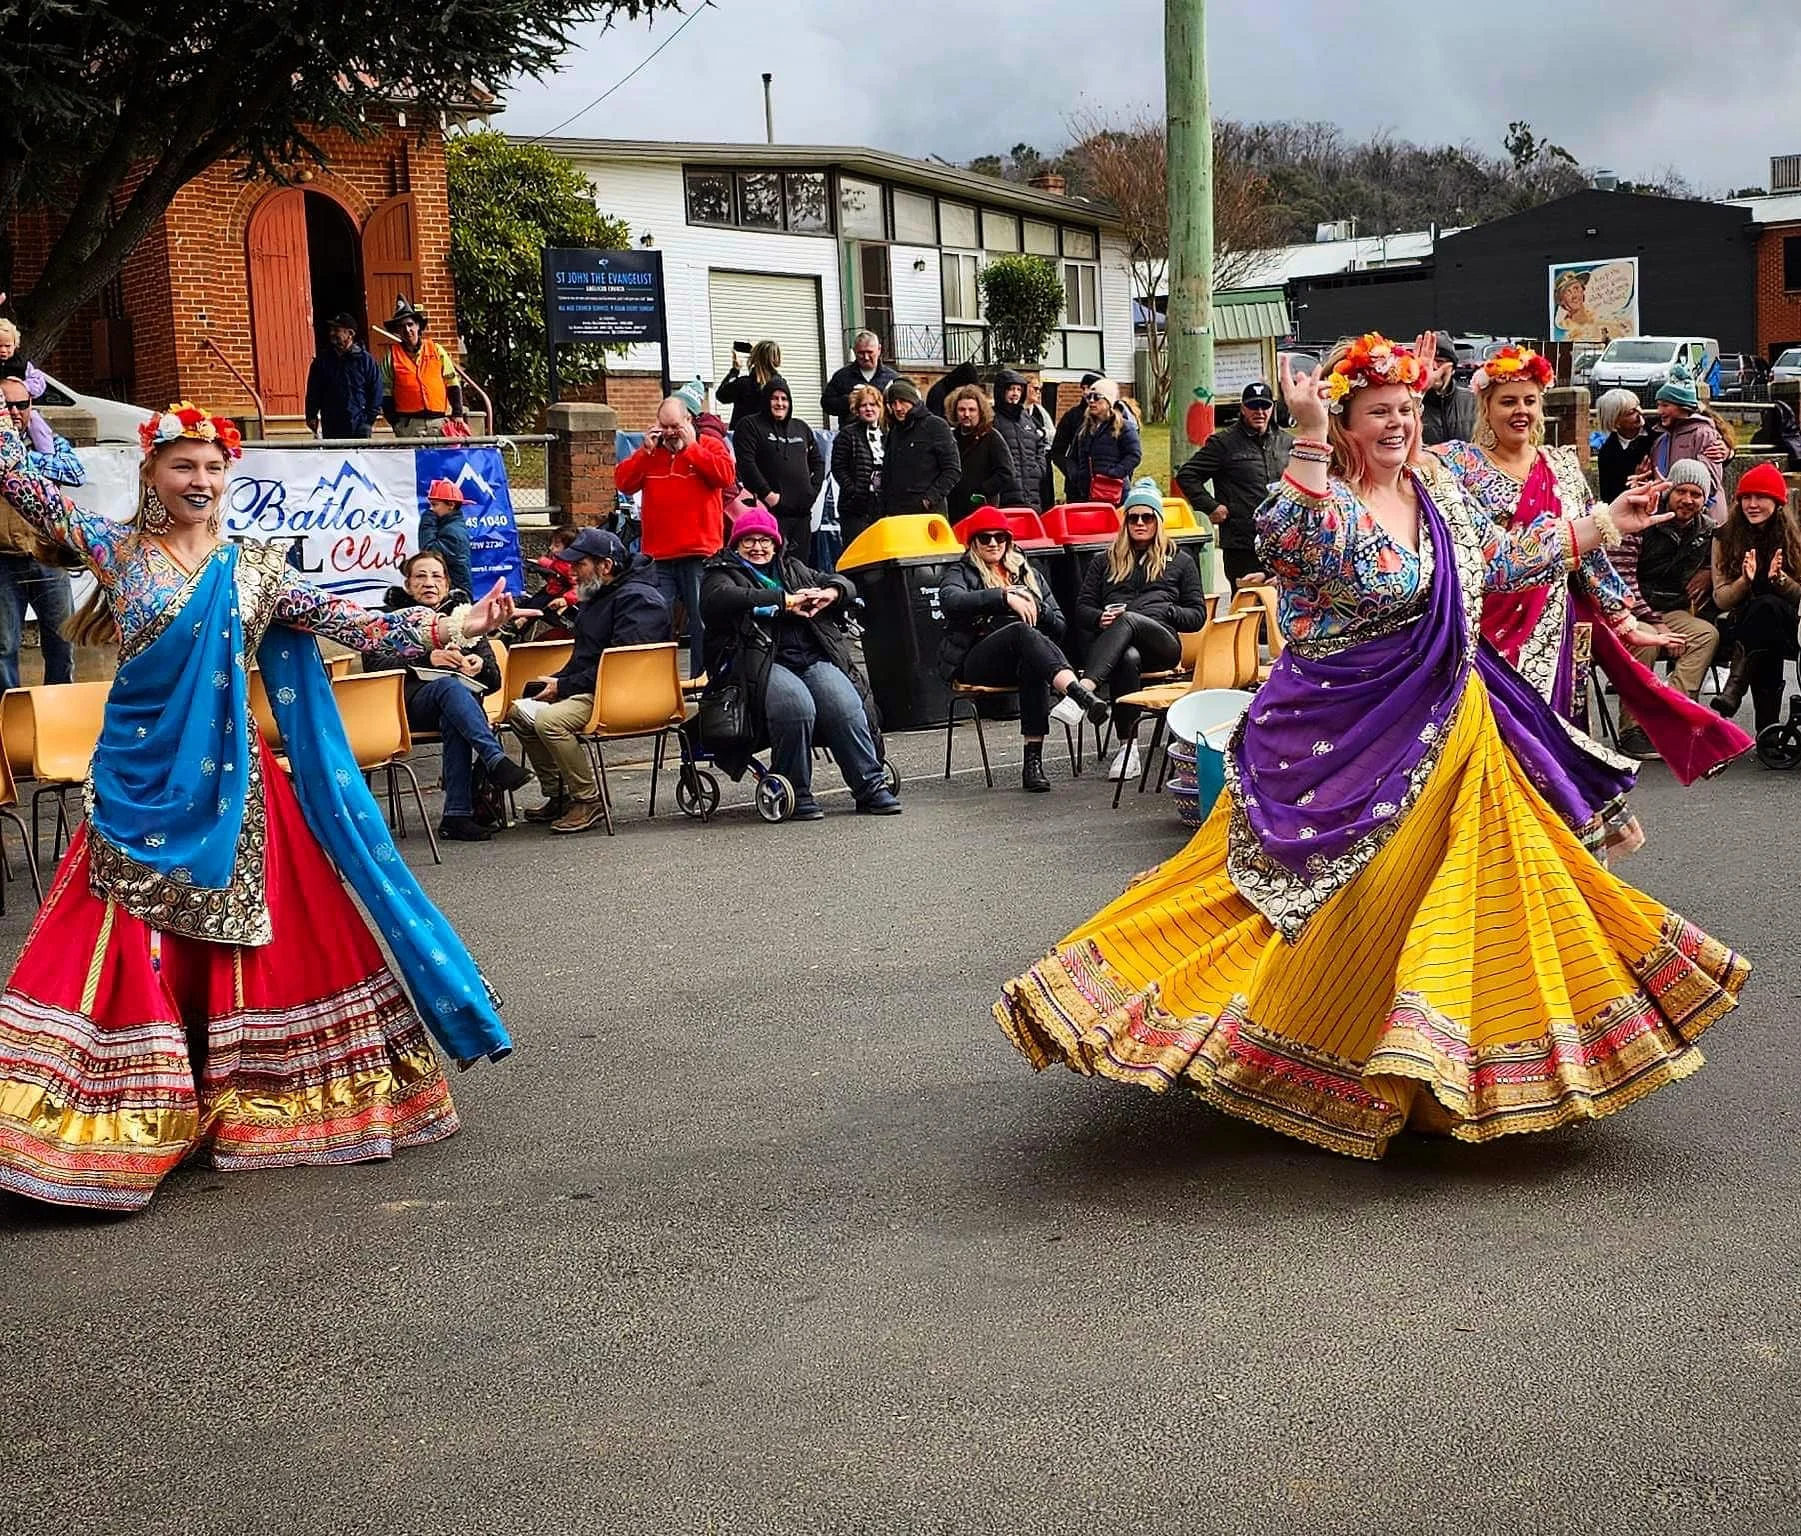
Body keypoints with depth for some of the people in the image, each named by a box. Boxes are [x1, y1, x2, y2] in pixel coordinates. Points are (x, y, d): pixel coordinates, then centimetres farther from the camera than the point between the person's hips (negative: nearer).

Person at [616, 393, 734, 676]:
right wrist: (646, 451, -3)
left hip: (699, 553, -3)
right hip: (658, 556, 3)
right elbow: (623, 483, 6)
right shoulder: (650, 451, 16)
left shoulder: (710, 445, 5)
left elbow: (726, 475, -14)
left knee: (702, 621, 0)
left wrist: (690, 447, -10)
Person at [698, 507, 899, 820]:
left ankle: (871, 785, -18)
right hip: (761, 663, -5)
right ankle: (796, 793, -21)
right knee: (797, 706, -34)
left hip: (813, 659, 5)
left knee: (847, 706, -24)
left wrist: (830, 593, 0)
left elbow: (844, 584, 27)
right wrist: (786, 600, -12)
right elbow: (722, 598, -10)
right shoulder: (722, 573, 14)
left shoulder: (793, 569, 30)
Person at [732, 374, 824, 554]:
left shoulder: (801, 428, 20)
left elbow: (818, 461, 24)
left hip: (802, 511, 6)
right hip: (771, 510, -6)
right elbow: (746, 464, -9)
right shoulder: (749, 426, 2)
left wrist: (813, 490, 9)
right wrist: (767, 494, -14)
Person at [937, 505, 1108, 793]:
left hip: (1024, 658, 3)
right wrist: (1005, 597, -21)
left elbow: (1059, 627, 21)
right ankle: (1081, 695, -58)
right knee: (1023, 632, -35)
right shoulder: (961, 573, 15)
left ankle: (1033, 761, -43)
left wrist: (1034, 605, 0)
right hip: (975, 662, -3)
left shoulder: (1027, 574, 27)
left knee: (1034, 667, -36)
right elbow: (950, 600, -12)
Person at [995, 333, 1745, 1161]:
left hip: (1450, 735, 7)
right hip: (1346, 743, -7)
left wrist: (1601, 524, 21)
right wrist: (1307, 440, -42)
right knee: (1343, 903, -4)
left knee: (1447, 895, 12)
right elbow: (1288, 549, -37)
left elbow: (1502, 564, 20)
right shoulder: (1322, 498, -14)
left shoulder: (1440, 492, 9)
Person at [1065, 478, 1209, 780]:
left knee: (1128, 619, -37)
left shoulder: (1180, 561, 25)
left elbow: (1198, 615, 17)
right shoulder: (1106, 562, 29)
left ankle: (1084, 689, -59)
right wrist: (1101, 618, -3)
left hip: (1162, 644, -1)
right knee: (1128, 659, -39)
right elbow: (1082, 608, 20)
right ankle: (1128, 747, -44)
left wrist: (1164, 612, -1)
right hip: (1111, 647, 1)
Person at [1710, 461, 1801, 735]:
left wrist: (1779, 578, -20)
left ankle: (1736, 685, -42)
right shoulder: (1725, 538, 6)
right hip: (1738, 625, 1)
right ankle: (1767, 729, -38)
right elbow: (1720, 599, 1)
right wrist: (1746, 580, -19)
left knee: (1767, 605, -38)